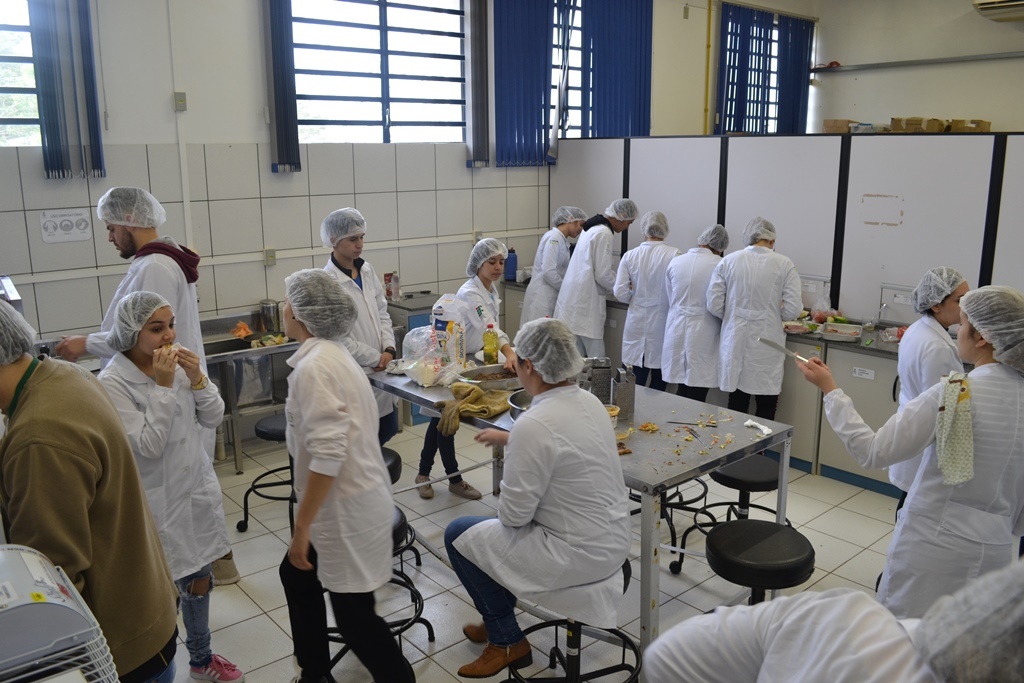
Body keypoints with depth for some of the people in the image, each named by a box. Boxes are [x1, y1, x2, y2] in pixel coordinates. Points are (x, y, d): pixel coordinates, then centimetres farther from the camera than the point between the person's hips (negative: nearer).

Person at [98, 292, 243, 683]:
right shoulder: (112, 383, -19)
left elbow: (213, 418, -2)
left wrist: (197, 379, -17)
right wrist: (162, 386, -27)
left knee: (199, 581, 20)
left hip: (197, 489, 6)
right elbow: (148, 445, -23)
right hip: (157, 503, -6)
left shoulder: (177, 363, -3)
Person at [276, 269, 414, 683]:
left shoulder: (315, 366, -22)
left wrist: (301, 526, -21)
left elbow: (327, 455, -28)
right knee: (296, 576, 24)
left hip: (346, 508, -10)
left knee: (355, 617, 2)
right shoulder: (330, 354, 8)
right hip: (350, 499, 10)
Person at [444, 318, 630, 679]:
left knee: (459, 535, 7)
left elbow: (513, 515, -20)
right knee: (504, 526, 26)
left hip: (578, 555, -9)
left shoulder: (533, 424, -27)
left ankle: (508, 642, 18)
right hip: (611, 542, 9)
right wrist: (508, 439, 28)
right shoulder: (589, 401, -1)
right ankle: (498, 622, 37)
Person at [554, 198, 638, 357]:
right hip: (586, 301, -10)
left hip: (574, 296, 10)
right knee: (596, 357, -3)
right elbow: (603, 274, -17)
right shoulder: (603, 234, -15)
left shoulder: (593, 228, 15)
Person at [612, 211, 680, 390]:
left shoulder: (630, 256, -4)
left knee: (636, 383, 8)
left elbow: (620, 293, -5)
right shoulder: (674, 255, -11)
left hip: (637, 325, 2)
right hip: (662, 325, -1)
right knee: (658, 382, 11)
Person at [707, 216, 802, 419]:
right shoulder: (784, 265, -6)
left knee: (736, 411, 12)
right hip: (767, 346, -2)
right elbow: (793, 309, -8)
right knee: (765, 412, 9)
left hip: (735, 343, 2)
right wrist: (773, 313, 12)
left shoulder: (728, 262, -2)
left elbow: (714, 306, -3)